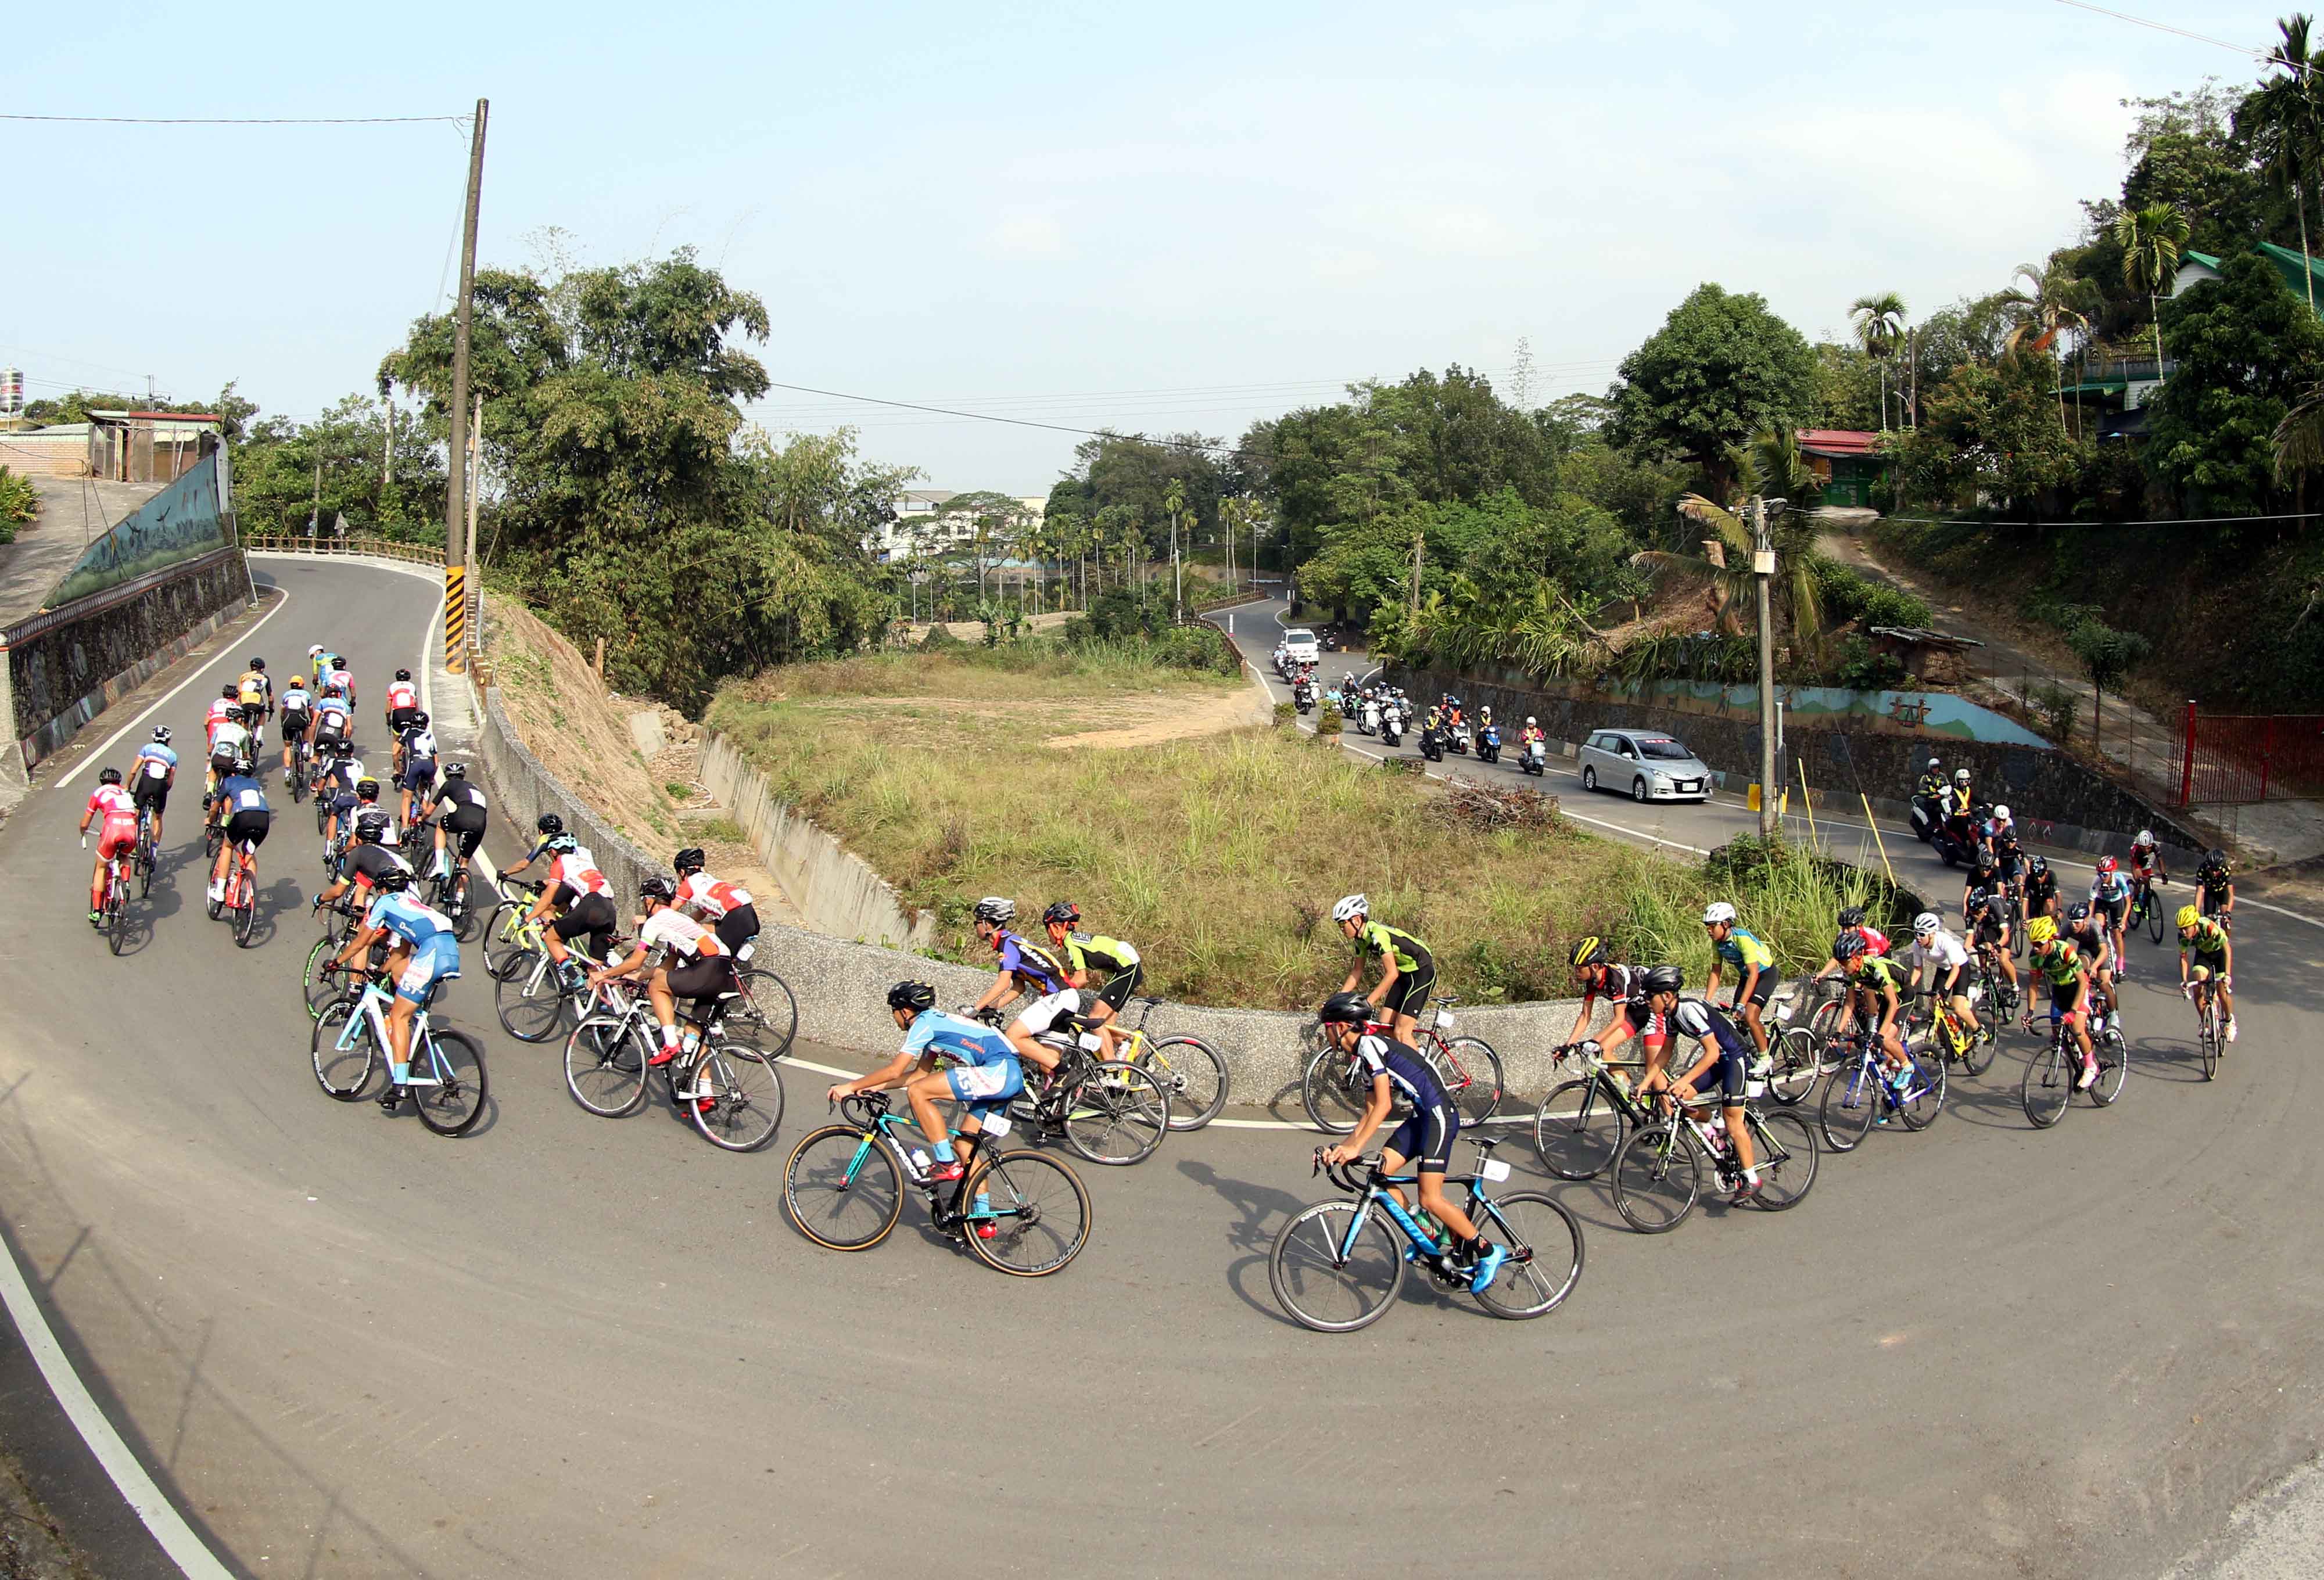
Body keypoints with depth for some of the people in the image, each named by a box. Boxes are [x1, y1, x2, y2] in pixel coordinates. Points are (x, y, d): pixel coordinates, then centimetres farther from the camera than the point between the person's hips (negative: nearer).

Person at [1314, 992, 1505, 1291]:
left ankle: (1487, 1251, 1)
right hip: (1420, 1117, 10)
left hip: (1439, 1116, -10)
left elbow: (1383, 1105, -21)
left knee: (1430, 1199, -13)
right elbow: (1371, 1113, 15)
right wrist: (1344, 1146, 5)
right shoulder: (1363, 1054, 16)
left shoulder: (1370, 1045, -14)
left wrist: (1355, 1147, -23)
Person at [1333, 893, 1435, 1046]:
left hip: (1422, 973, -9)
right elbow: (1357, 971, 11)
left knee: (1401, 1033, -14)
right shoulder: (1361, 938, 1)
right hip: (1404, 974, 9)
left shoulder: (1377, 934, -27)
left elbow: (1392, 974, -30)